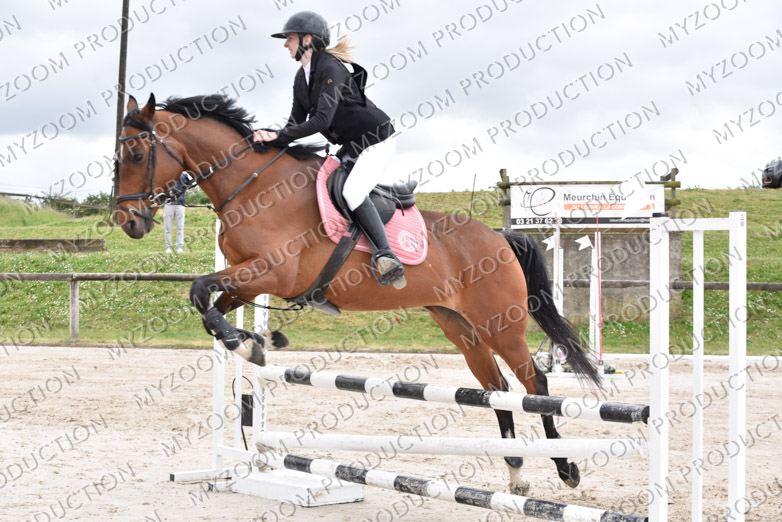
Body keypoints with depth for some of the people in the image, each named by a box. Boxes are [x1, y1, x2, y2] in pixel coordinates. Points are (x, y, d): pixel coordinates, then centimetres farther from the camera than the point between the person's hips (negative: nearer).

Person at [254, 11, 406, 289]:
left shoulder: (330, 68, -23)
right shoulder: (301, 78, 7)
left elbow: (322, 120, -31)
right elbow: (297, 120, 7)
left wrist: (279, 136, -29)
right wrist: (272, 139, -13)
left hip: (377, 139, -10)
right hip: (352, 146, 10)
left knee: (352, 192, -28)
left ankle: (386, 257, -28)